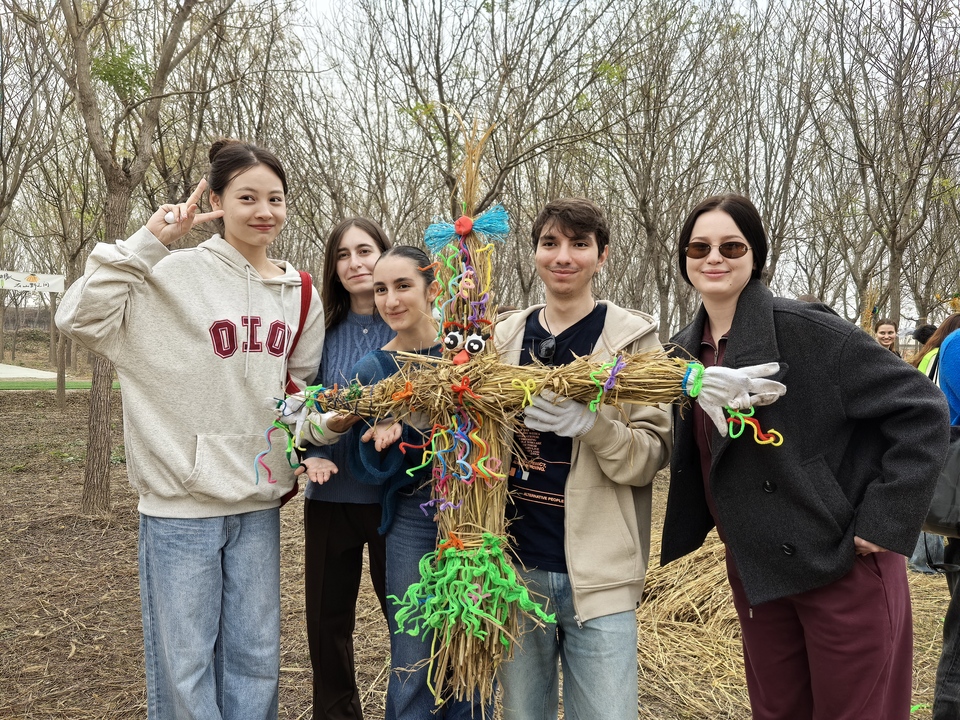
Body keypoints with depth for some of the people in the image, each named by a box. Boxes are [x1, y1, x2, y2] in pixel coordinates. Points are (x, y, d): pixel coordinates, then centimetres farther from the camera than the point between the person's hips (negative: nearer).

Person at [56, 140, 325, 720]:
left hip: (259, 500, 5)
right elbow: (81, 317, -18)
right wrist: (148, 241, -19)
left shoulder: (301, 295, 8)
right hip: (183, 502, -5)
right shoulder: (178, 275, -8)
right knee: (185, 664, 7)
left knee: (257, 659, 16)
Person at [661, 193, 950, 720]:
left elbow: (922, 409, -15)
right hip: (753, 570, 6)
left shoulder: (807, 330, -16)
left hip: (842, 564, -6)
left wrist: (887, 520, -17)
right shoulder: (685, 349, 4)